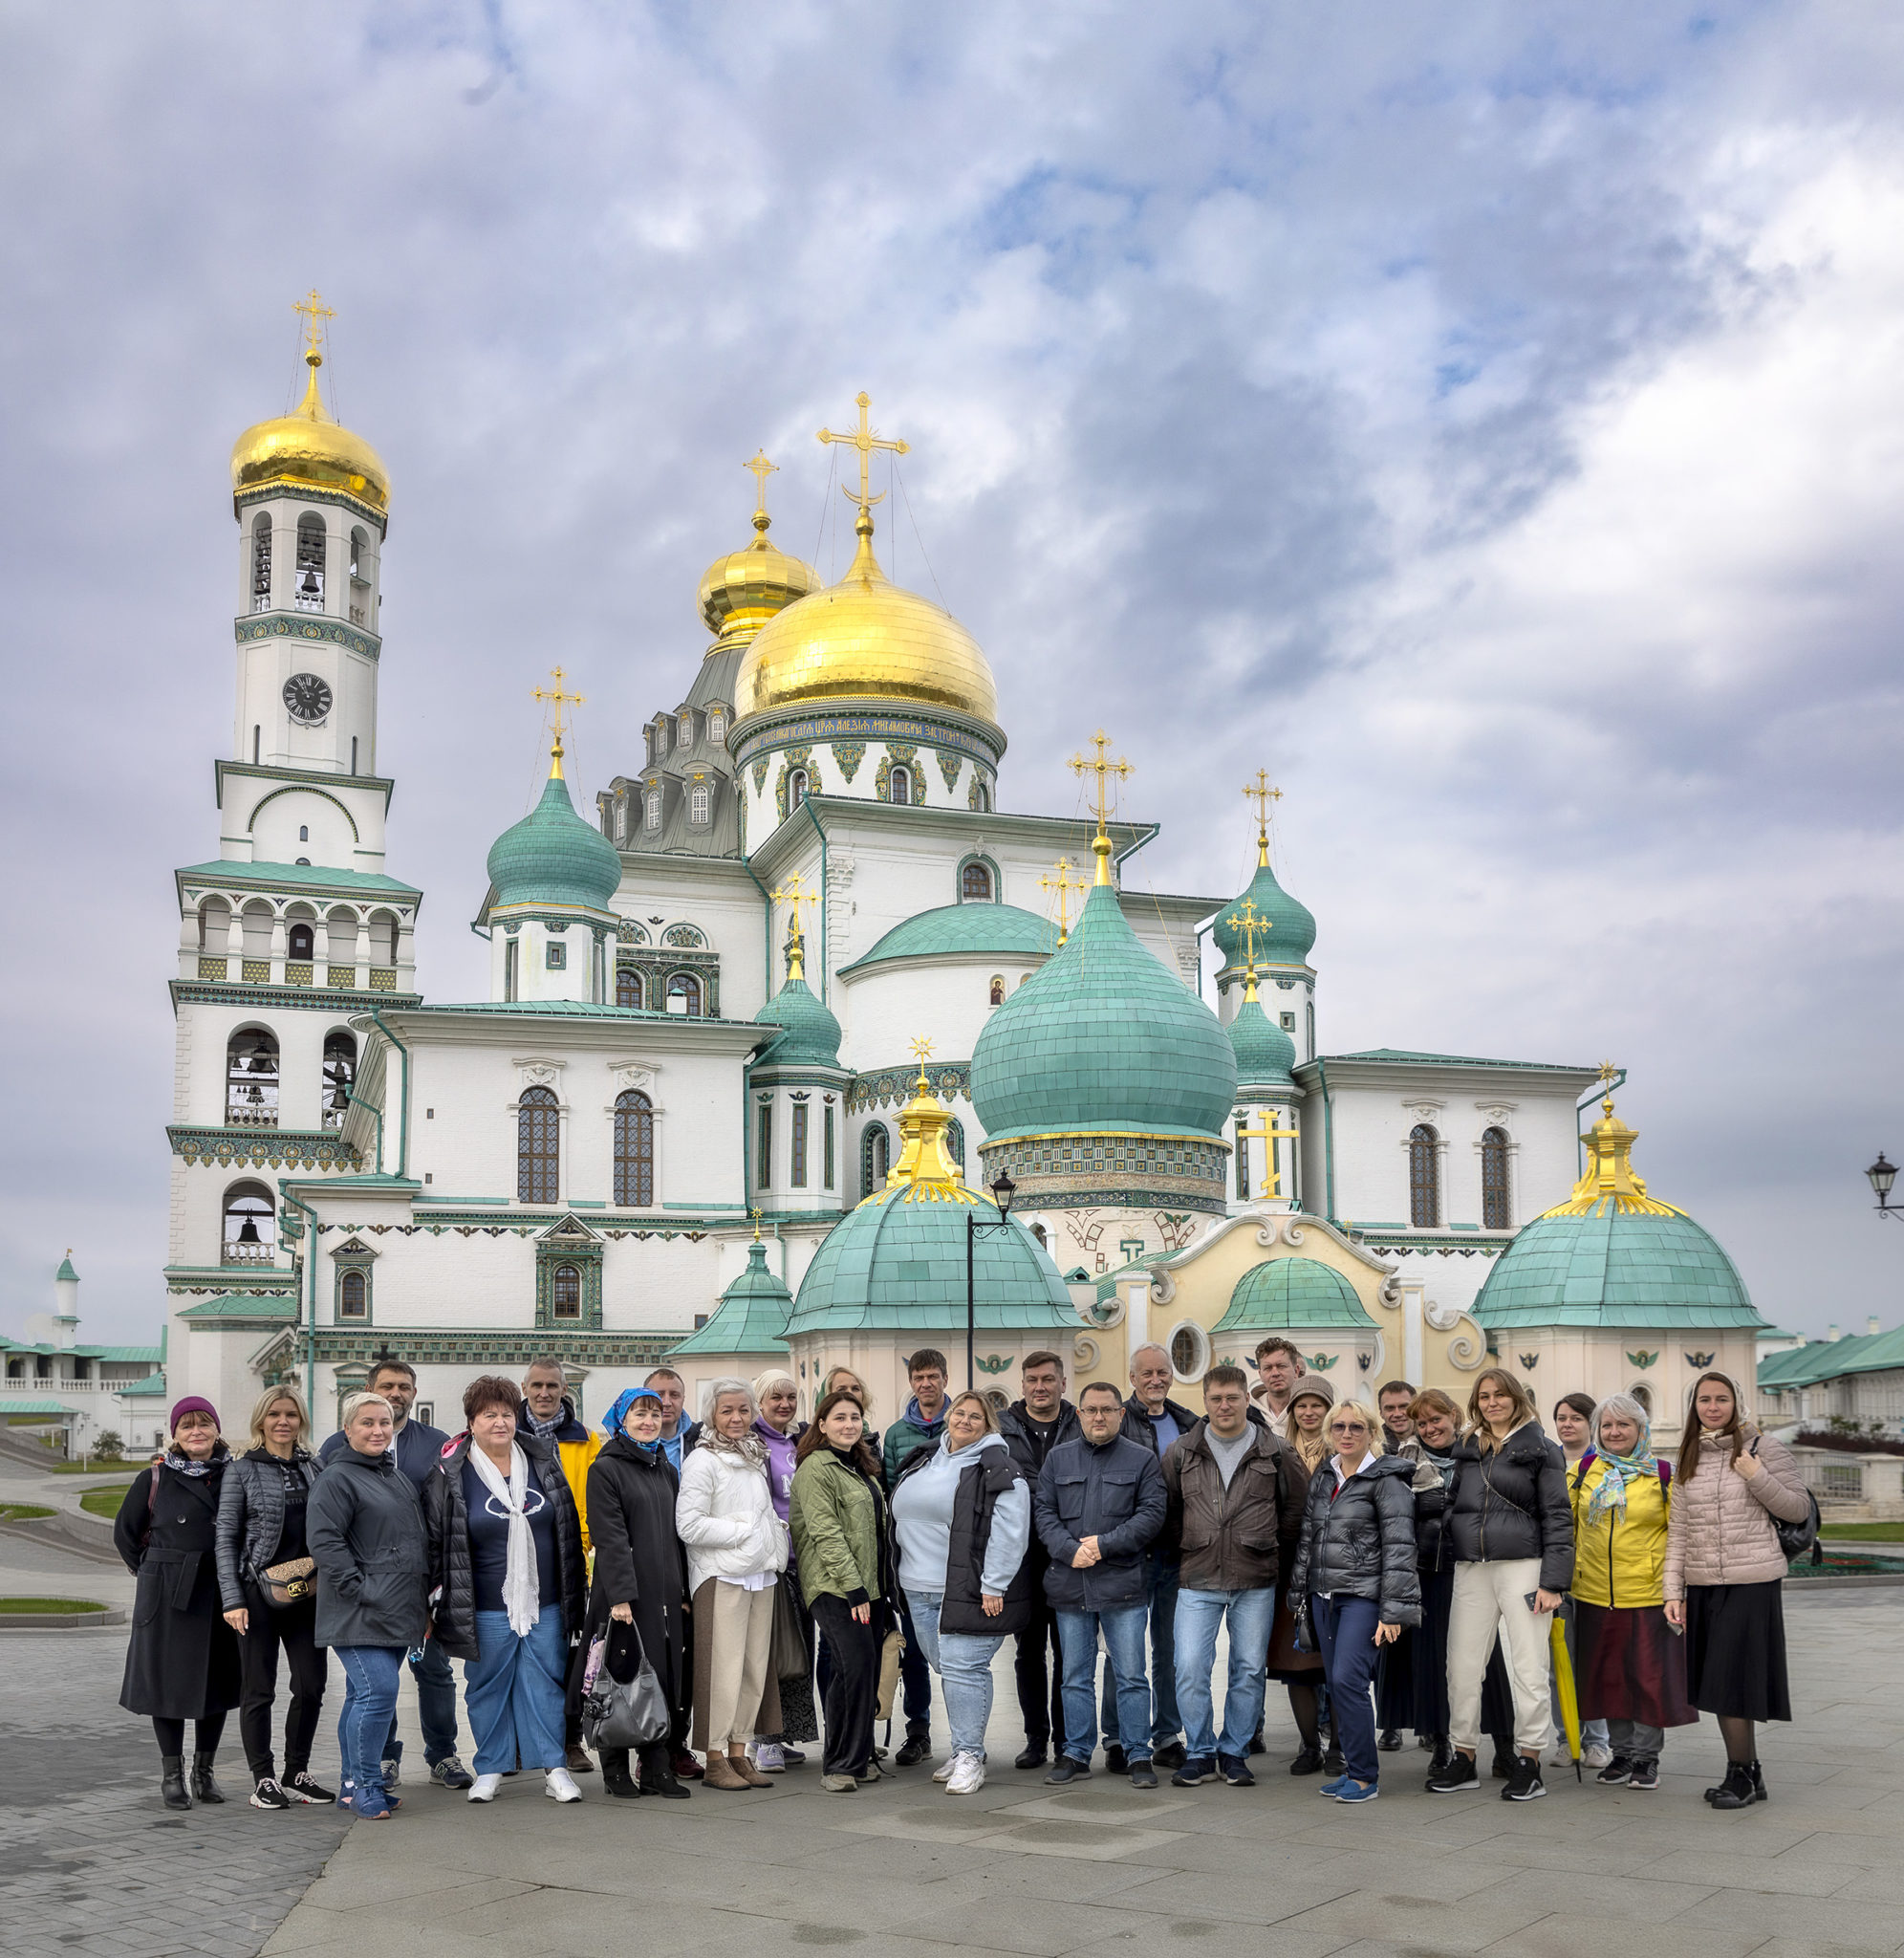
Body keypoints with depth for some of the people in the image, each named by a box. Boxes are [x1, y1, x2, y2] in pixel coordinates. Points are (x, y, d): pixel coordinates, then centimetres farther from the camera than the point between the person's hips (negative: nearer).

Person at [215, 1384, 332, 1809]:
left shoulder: (314, 1467, 10)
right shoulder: (243, 1471, -1)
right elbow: (226, 1537, -3)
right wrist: (232, 1599, -10)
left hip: (306, 1593, 4)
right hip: (258, 1591, -4)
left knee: (312, 1684, 3)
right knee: (259, 1690, 2)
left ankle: (296, 1774, 16)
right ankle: (263, 1781, 11)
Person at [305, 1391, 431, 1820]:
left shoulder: (398, 1477, 19)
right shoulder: (337, 1479, -8)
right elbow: (323, 1541, -16)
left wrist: (423, 1604, 21)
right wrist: (359, 1589, -19)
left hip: (398, 1614, 8)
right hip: (359, 1616, -8)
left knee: (364, 1695, 14)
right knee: (378, 1692, -15)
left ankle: (354, 1784, 21)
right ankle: (365, 1785, -4)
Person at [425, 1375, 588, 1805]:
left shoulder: (543, 1462, 5)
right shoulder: (451, 1474, -4)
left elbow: (569, 1530, 13)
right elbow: (435, 1541, 1)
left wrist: (575, 1591, 12)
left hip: (545, 1604, 2)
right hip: (487, 1608, -2)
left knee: (547, 1683, 5)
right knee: (488, 1686, 8)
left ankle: (554, 1768, 13)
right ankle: (490, 1769, 21)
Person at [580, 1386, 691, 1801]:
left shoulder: (666, 1470, 17)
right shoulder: (605, 1468, -4)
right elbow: (610, 1536, -12)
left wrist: (684, 1591, 11)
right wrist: (620, 1594, -18)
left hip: (666, 1592, 6)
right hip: (625, 1593, -6)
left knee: (667, 1676, 4)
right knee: (625, 1675, -1)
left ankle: (659, 1766, 11)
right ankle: (616, 1770, 10)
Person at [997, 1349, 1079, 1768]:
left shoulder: (1082, 1427, 4)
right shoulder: (1001, 1428, 5)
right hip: (1022, 1556, 1)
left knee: (1068, 1651, 4)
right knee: (1029, 1650, 8)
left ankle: (1066, 1740, 14)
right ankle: (1036, 1738, 17)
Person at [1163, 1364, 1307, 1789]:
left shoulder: (1275, 1453, 1)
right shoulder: (1180, 1454, 4)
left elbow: (1297, 1505, 11)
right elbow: (1166, 1510, 15)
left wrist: (1270, 1544, 9)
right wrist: (1187, 1546, 9)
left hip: (1256, 1582, 0)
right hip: (1198, 1580, 0)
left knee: (1249, 1670, 5)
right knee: (1190, 1668, -6)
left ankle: (1234, 1753, 19)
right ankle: (1199, 1753, 8)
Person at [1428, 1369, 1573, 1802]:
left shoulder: (1539, 1449, 1)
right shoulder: (1468, 1450, 16)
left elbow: (1558, 1518, -3)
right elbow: (1453, 1506, 19)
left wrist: (1551, 1581, -11)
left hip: (1522, 1566, -5)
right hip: (1470, 1569, 5)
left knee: (1528, 1668, -2)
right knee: (1462, 1668, 5)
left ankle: (1529, 1762, 8)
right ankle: (1464, 1759, 16)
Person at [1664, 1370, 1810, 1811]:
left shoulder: (1764, 1448, -2)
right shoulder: (1688, 1460, 11)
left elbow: (1799, 1510, -1)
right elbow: (1677, 1532, 11)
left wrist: (1756, 1476, -14)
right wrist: (1673, 1592, 5)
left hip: (1752, 1581, -5)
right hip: (1701, 1586, 5)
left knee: (1733, 1680, -6)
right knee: (1715, 1683, 8)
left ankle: (1739, 1775, 8)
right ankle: (1750, 1774, 20)